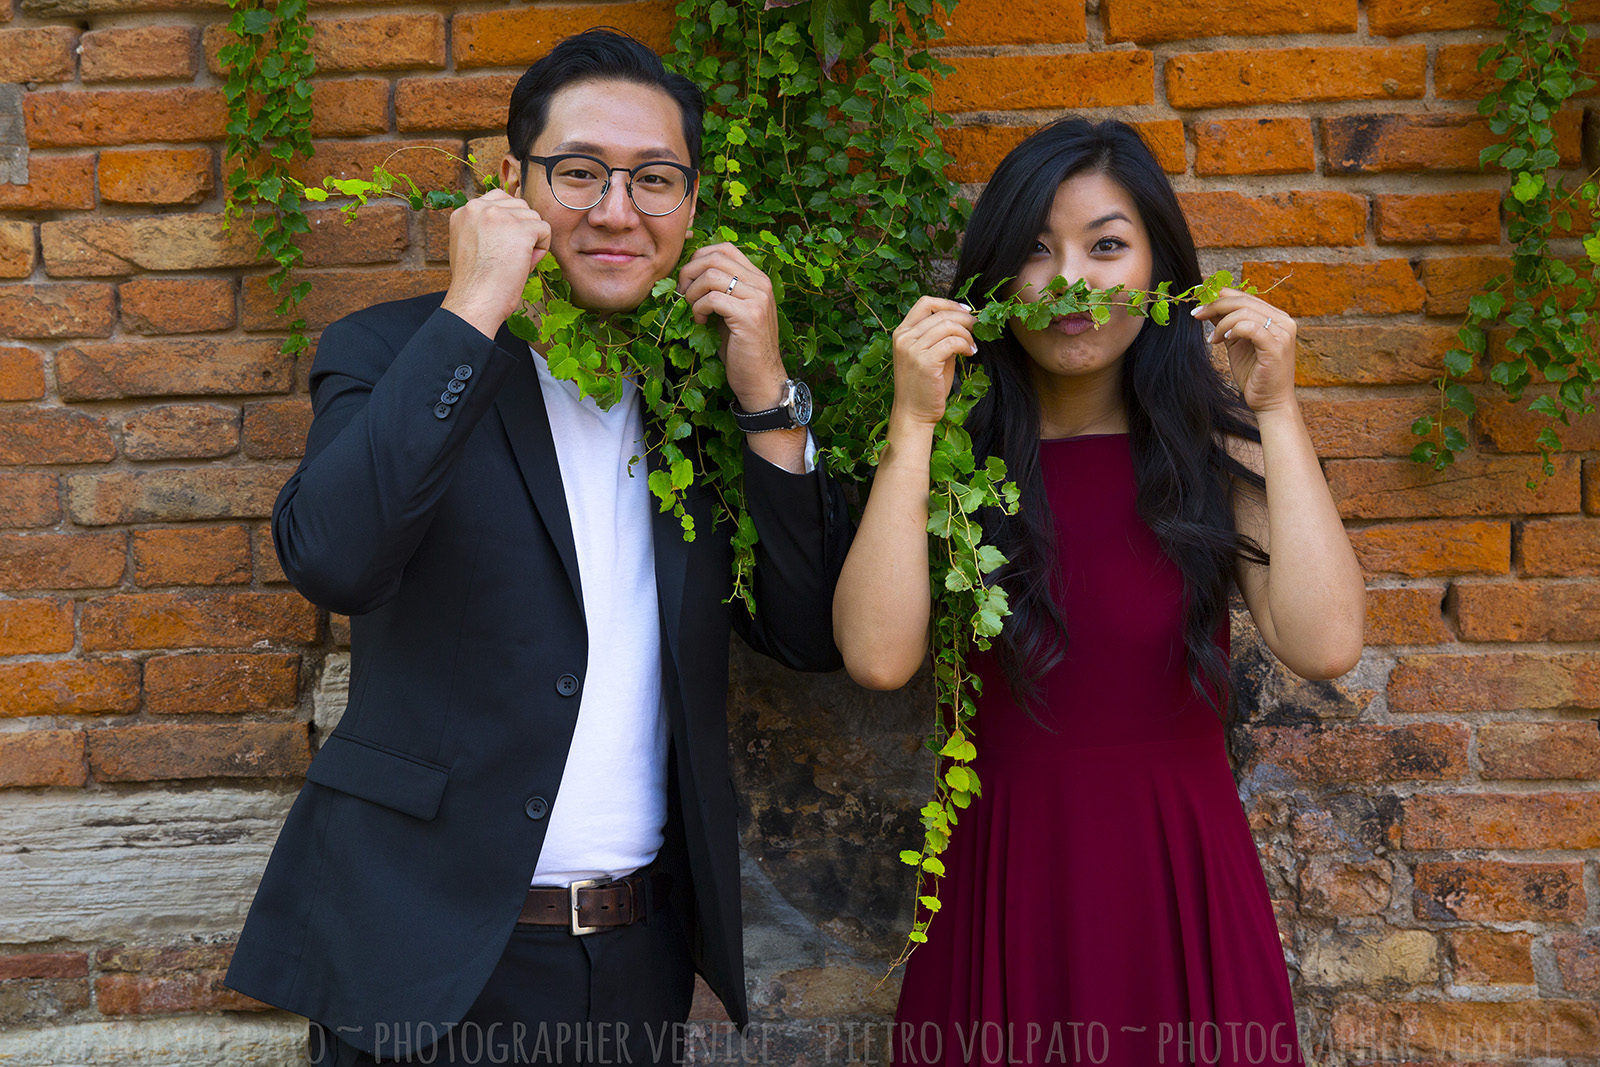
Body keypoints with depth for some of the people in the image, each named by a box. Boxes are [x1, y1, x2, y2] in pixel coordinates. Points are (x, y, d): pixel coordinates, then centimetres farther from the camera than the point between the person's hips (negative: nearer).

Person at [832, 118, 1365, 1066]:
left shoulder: (1214, 445, 0)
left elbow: (1325, 644, -16)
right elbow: (879, 655, -19)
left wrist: (1277, 413, -13)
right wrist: (913, 421, -17)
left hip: (1181, 881, 1)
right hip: (1003, 880, 0)